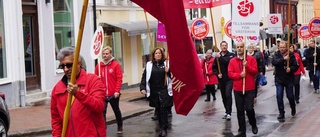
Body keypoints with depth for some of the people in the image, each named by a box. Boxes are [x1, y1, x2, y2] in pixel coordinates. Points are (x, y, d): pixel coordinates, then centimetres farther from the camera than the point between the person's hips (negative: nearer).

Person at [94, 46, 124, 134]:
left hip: (113, 94, -1)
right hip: (102, 94, 1)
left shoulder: (116, 65, -4)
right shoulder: (98, 66, 4)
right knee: (102, 112, -3)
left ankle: (120, 127, 33)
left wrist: (117, 91, -15)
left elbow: (119, 79, -8)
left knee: (116, 110, 16)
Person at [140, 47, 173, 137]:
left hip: (164, 91, -2)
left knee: (163, 109, -7)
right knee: (158, 110, 7)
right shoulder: (149, 65, 6)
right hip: (154, 92, 2)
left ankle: (164, 128, -1)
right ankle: (162, 128, 16)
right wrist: (142, 88, -8)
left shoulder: (166, 63, 2)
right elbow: (144, 77, 4)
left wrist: (168, 72, -16)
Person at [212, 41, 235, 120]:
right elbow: (214, 67, 11)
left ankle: (229, 113, -14)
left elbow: (229, 62, -21)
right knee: (223, 96, 10)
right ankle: (227, 111, 22)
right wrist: (217, 74, -5)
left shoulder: (231, 55, -1)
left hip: (229, 79, -4)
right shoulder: (217, 56, 9)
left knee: (228, 95, -14)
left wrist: (220, 57, -25)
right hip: (221, 79, 4)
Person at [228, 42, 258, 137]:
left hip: (249, 89, -2)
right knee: (240, 110, 4)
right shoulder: (232, 61, 5)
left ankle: (253, 125, 19)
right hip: (237, 89, 2)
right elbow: (230, 74, -1)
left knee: (249, 108, -9)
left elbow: (255, 71, -4)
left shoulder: (251, 59, 1)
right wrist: (239, 75, -17)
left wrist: (247, 66, -18)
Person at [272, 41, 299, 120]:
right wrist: (283, 59, -32)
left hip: (289, 79, 0)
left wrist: (291, 69, -24)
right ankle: (281, 113, 6)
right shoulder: (276, 55, -2)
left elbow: (296, 66, -4)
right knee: (279, 96, -3)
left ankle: (293, 108, 38)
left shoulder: (291, 55, -4)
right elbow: (274, 62, -22)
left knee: (290, 96, 9)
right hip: (279, 79, 0)